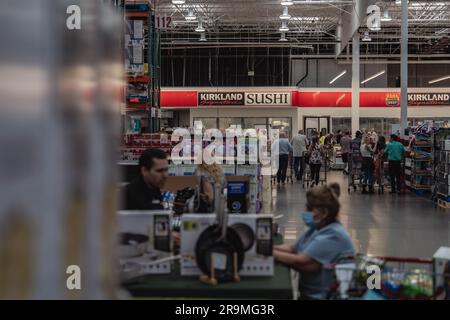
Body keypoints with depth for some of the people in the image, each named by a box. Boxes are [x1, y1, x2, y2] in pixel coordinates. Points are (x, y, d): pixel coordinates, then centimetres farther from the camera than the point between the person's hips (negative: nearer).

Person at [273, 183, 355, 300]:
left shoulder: (333, 235, -20)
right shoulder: (317, 228, 10)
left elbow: (300, 261, -23)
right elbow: (293, 248, 11)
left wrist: (271, 253, -15)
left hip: (325, 296, -9)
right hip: (310, 292, 9)